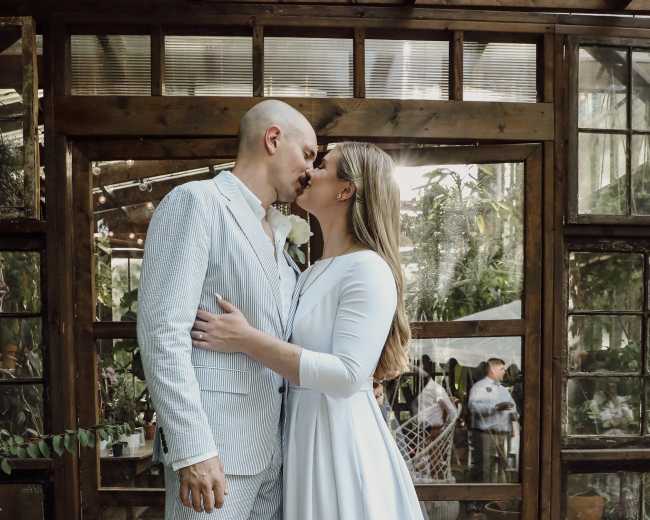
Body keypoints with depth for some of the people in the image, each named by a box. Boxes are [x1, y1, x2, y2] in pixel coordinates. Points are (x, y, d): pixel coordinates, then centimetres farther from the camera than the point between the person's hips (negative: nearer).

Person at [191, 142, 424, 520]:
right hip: (303, 432, 8)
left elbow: (348, 375, -25)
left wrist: (247, 340, -23)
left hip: (341, 437, -8)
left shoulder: (368, 270, -16)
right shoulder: (313, 274, 12)